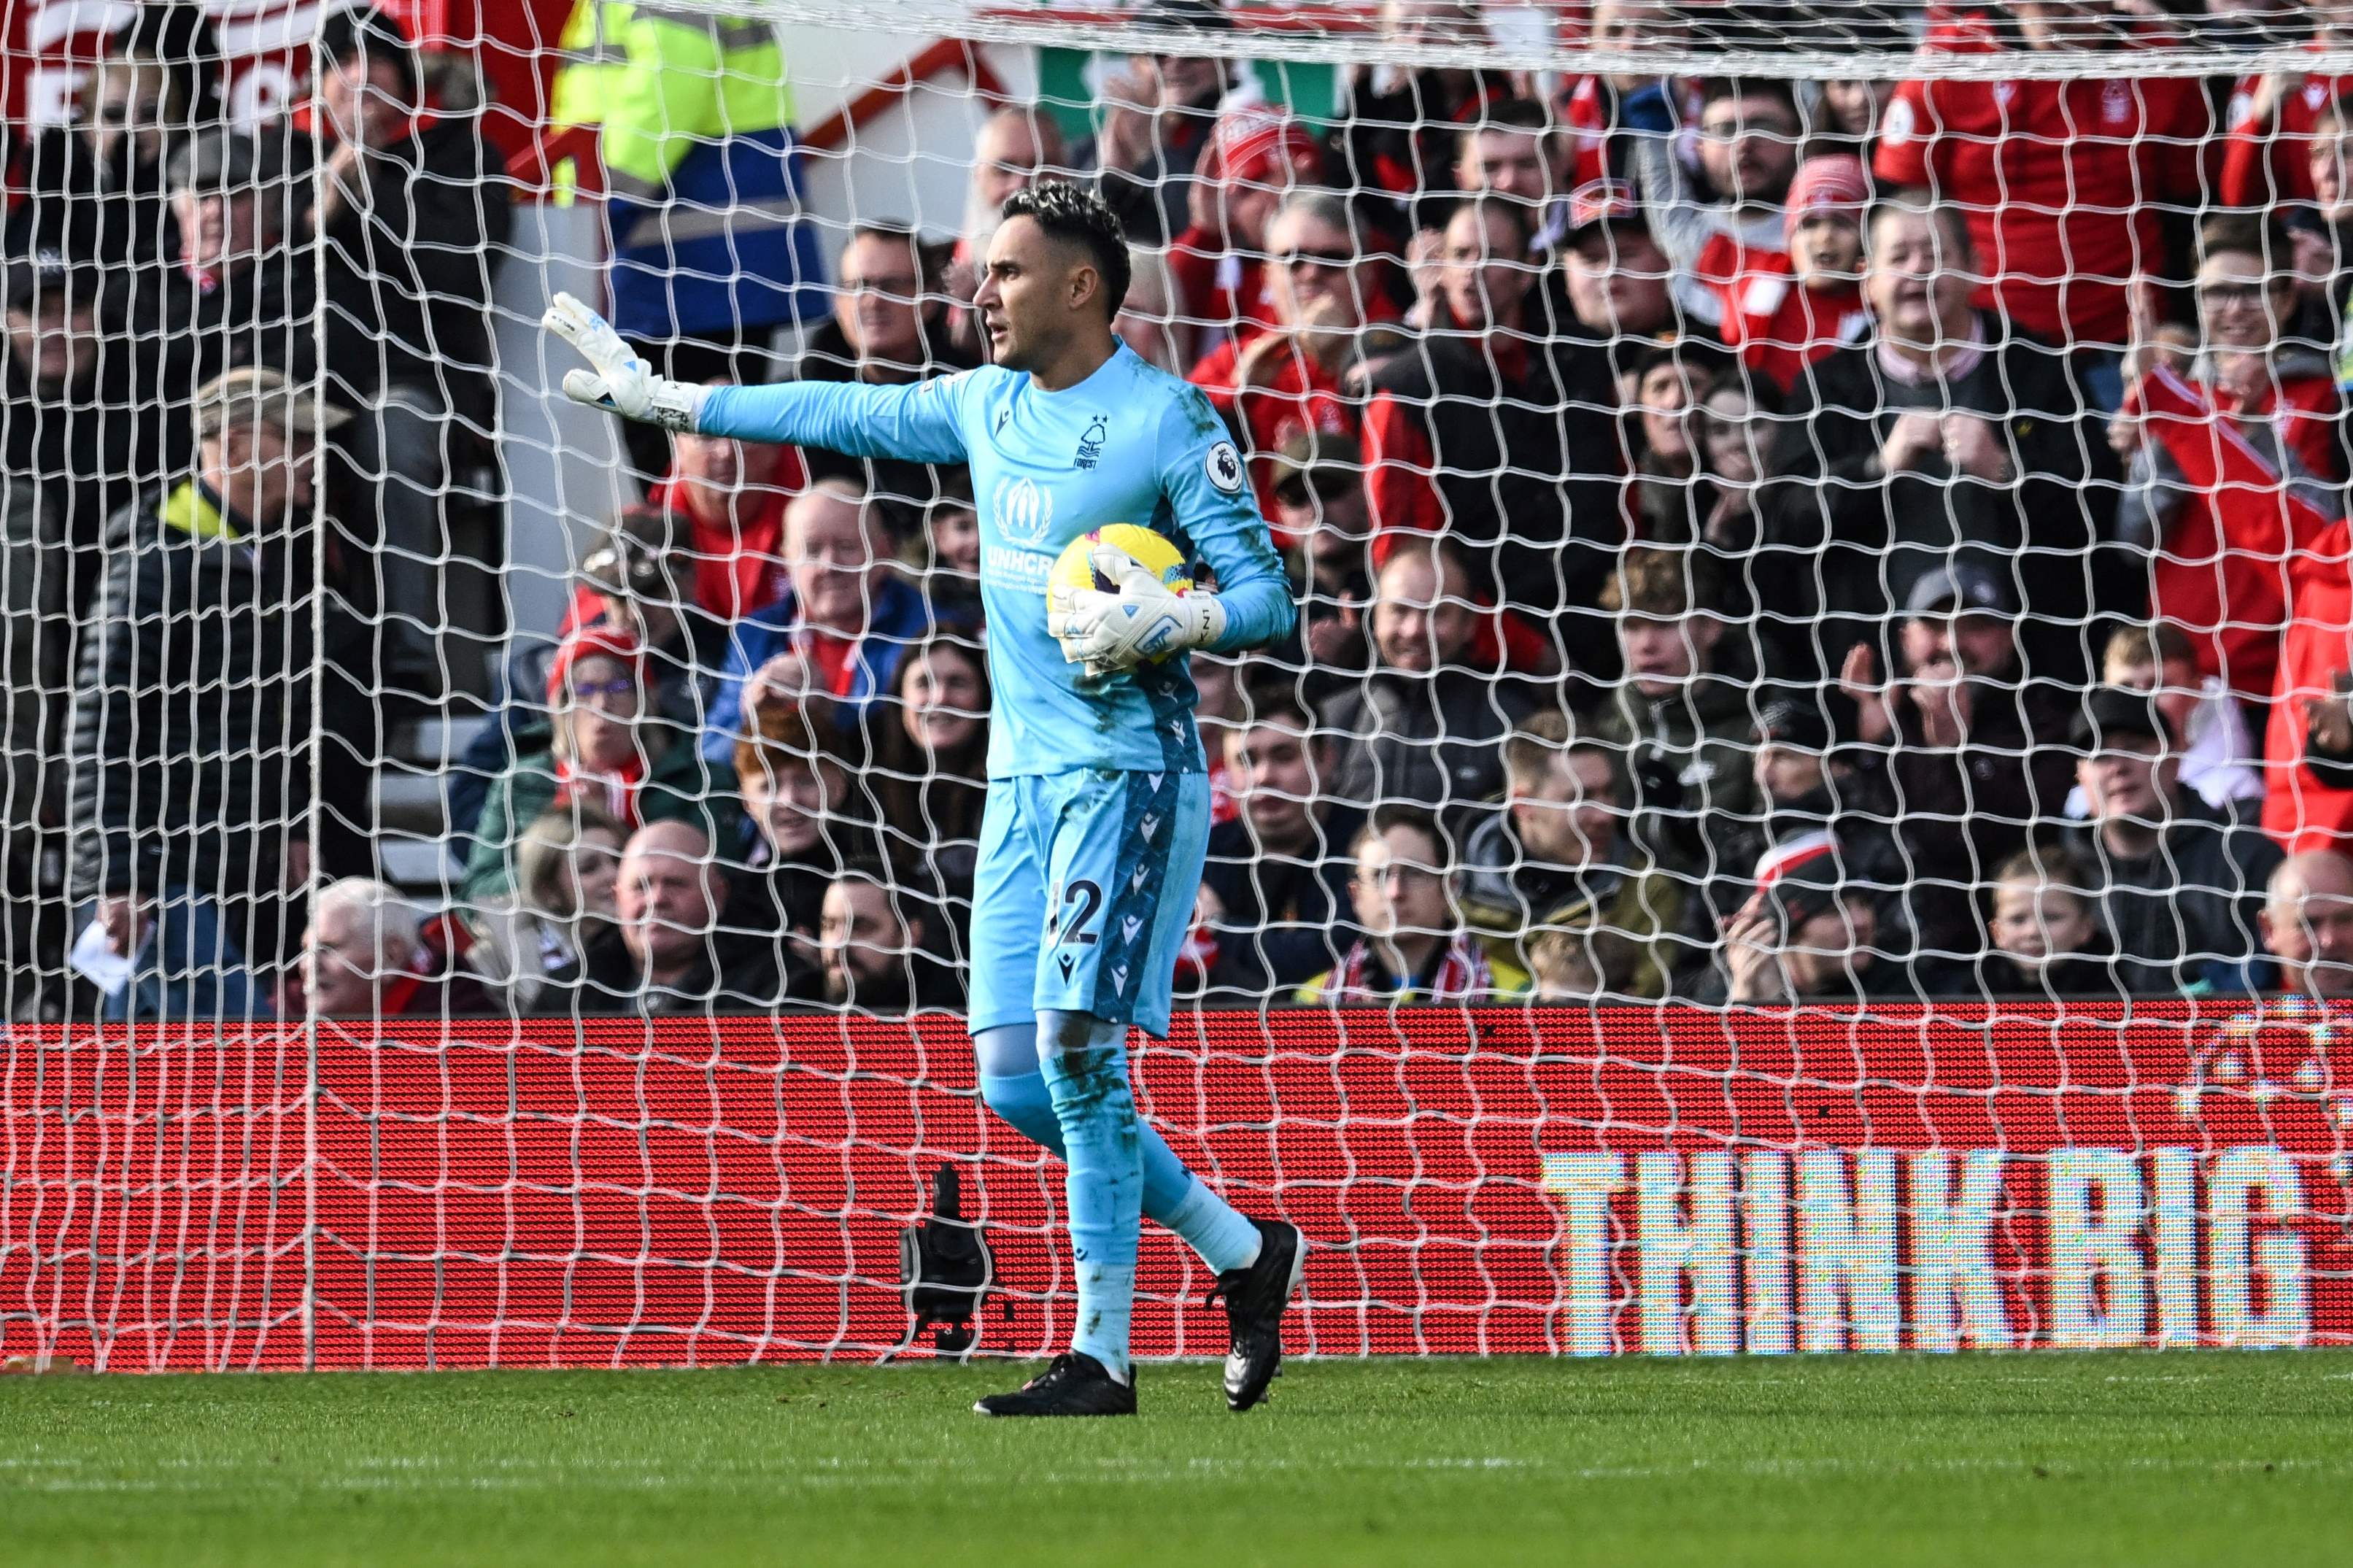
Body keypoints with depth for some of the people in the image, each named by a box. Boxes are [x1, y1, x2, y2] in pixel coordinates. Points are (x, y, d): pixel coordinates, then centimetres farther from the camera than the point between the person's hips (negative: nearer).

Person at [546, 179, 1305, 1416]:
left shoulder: (1166, 422, -9)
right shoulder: (988, 408, 13)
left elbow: (1265, 596, -9)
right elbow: (839, 415, 26)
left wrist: (1165, 624, -28)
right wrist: (659, 397, 30)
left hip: (1127, 771, -8)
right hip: (1022, 776, 8)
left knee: (1076, 1048, -15)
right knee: (1015, 1081, 1)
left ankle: (1102, 1359, -9)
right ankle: (1245, 1255, 15)